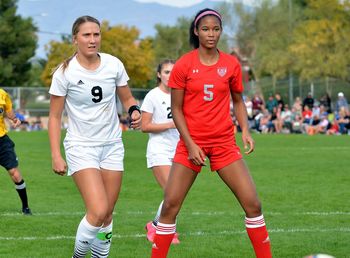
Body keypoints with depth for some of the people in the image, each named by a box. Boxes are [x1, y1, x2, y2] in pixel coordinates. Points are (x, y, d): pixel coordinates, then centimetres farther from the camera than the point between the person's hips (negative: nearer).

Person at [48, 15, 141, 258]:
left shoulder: (114, 64, -2)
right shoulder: (65, 72, -10)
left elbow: (127, 98, 12)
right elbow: (55, 116, -4)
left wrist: (134, 111, -11)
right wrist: (56, 155, -10)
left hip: (112, 146, 4)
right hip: (81, 147, -4)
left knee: (107, 213, 5)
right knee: (98, 211, -18)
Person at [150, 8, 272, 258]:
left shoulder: (231, 64, 1)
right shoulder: (184, 65, -5)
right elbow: (176, 109, -2)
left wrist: (245, 130, -3)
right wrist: (190, 144, -11)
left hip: (224, 143, 1)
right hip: (191, 142, -1)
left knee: (252, 203, -5)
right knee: (170, 205, -5)